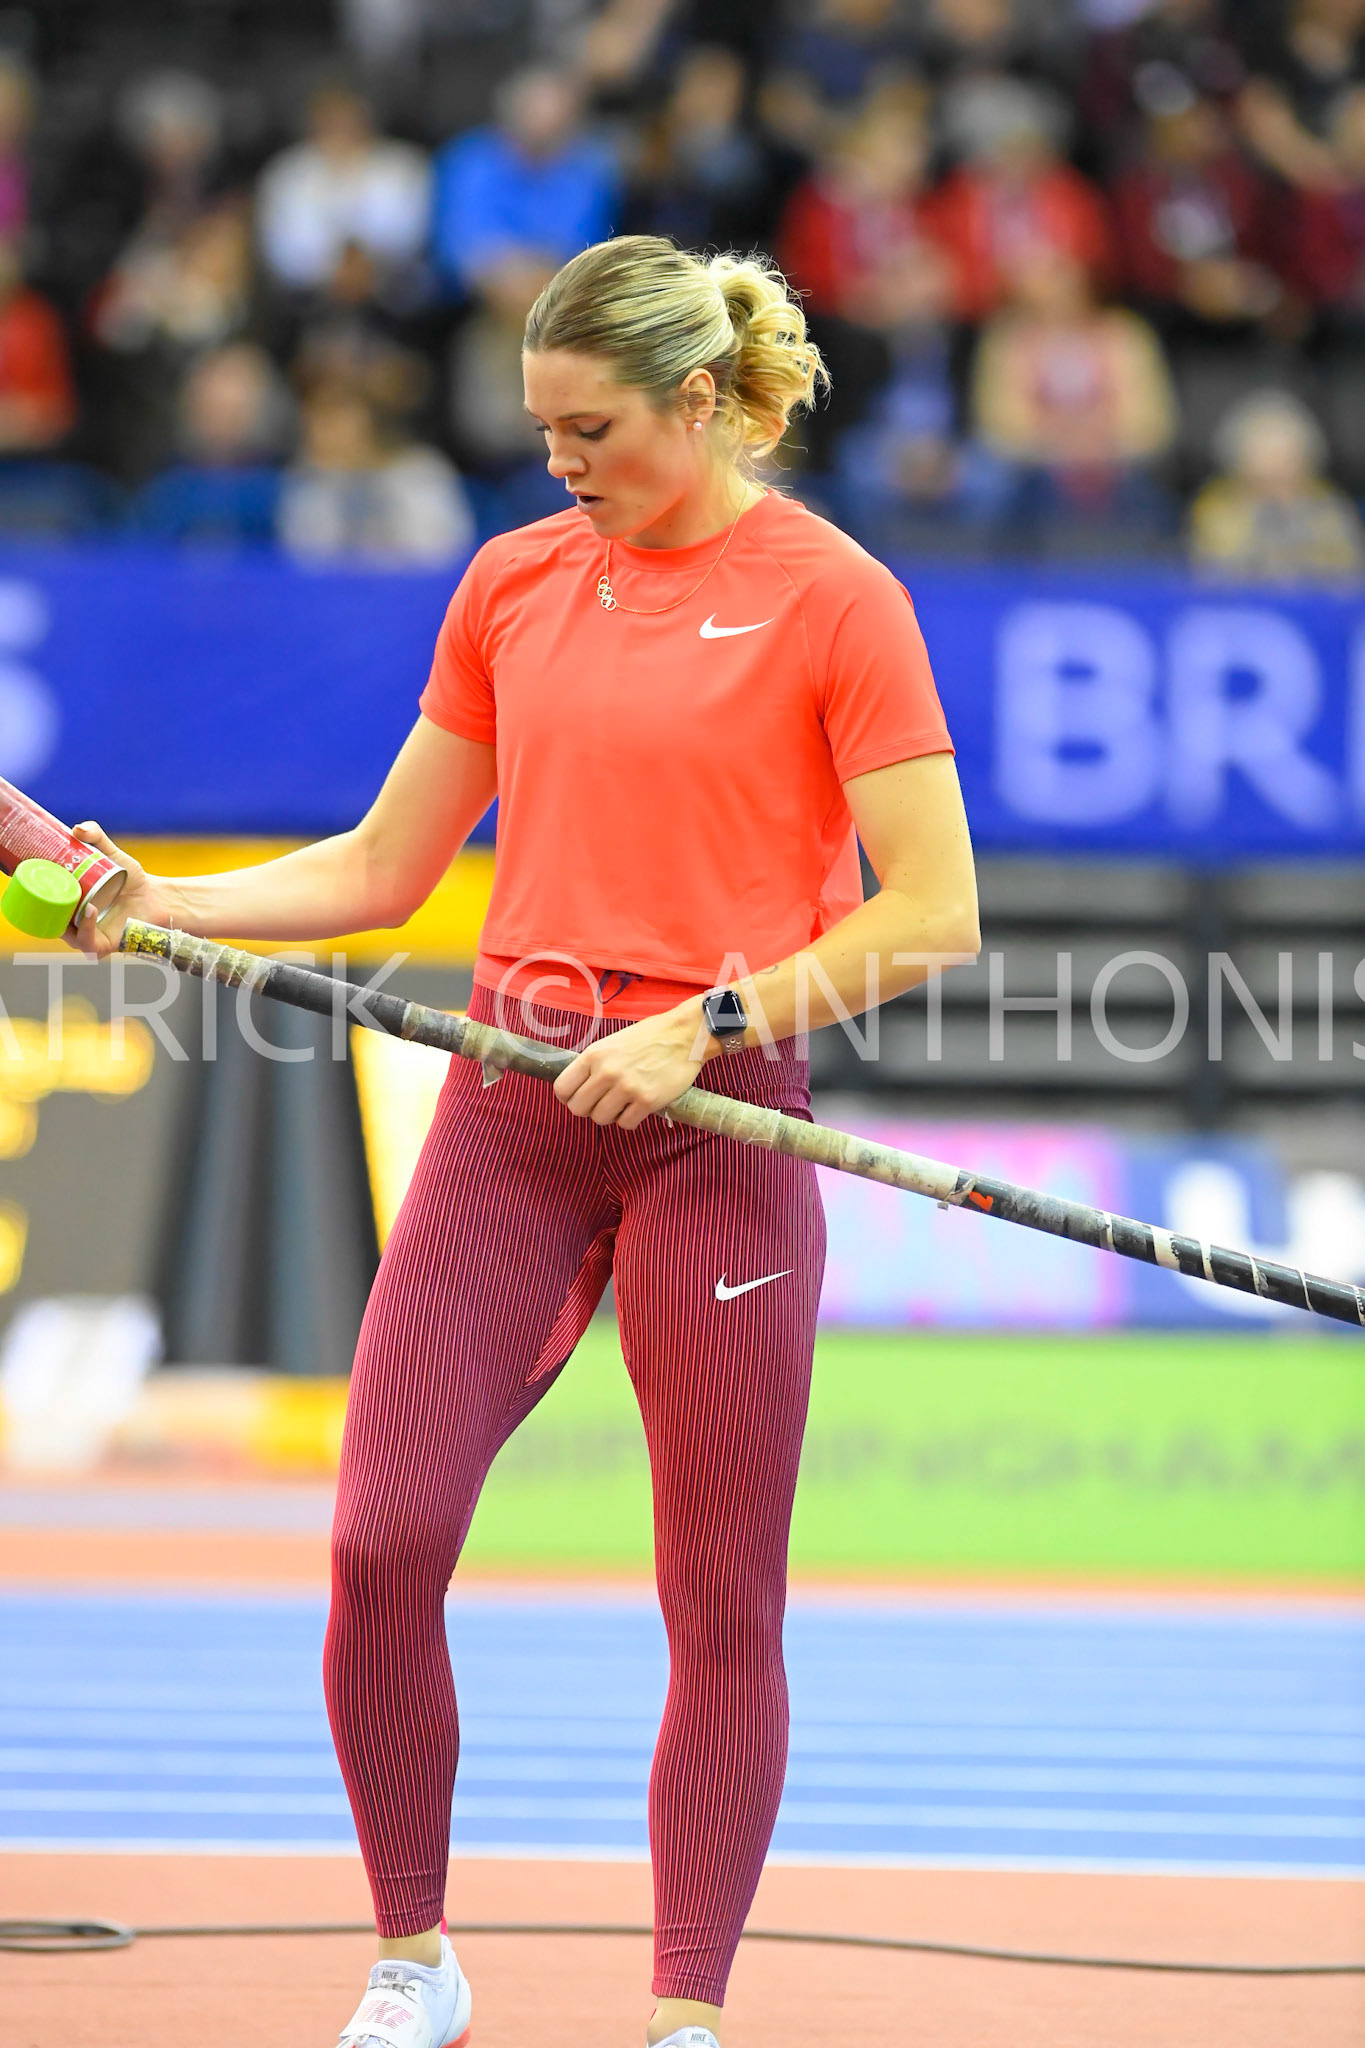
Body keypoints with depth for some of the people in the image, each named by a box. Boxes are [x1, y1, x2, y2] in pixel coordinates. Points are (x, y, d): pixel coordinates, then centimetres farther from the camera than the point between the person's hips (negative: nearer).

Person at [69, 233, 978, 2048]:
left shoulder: (834, 600, -5)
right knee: (382, 1541, -6)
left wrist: (706, 1023, -16)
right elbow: (383, 868, 16)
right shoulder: (515, 584, 11)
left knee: (722, 1599, 1)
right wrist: (164, 904, 3)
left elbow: (931, 914, -9)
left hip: (718, 1124, -4)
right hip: (511, 1106, 4)